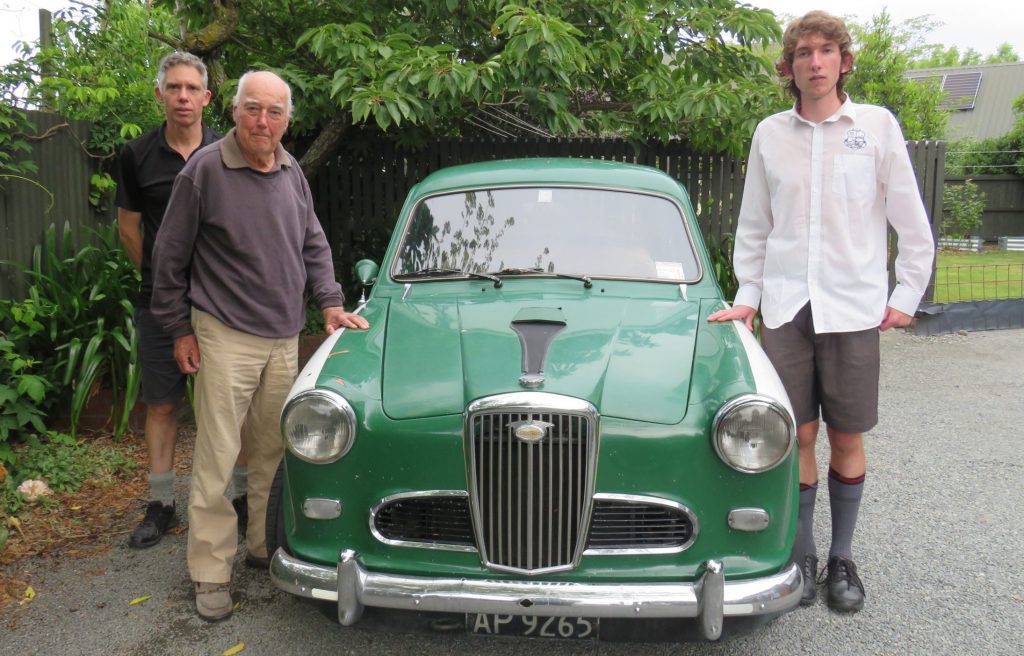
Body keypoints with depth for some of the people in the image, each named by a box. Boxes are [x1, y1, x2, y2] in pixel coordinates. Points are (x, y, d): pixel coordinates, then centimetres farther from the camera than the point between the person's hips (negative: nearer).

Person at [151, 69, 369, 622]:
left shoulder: (292, 174, 8)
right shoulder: (205, 170, -8)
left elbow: (314, 245, 17)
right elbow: (170, 257, -3)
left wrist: (329, 302, 7)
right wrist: (179, 329, -3)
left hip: (284, 337, 6)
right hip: (225, 337, -5)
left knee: (273, 451, 14)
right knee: (217, 457, -2)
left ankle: (264, 546, 29)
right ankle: (211, 573, 10)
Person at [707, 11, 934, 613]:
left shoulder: (878, 125, 2)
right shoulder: (769, 134, 7)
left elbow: (914, 225, 6)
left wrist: (907, 298, 4)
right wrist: (747, 296, 9)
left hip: (852, 308, -1)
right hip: (785, 306, 1)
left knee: (847, 438, 5)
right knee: (797, 436, 3)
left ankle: (843, 559, 21)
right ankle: (803, 556, 18)